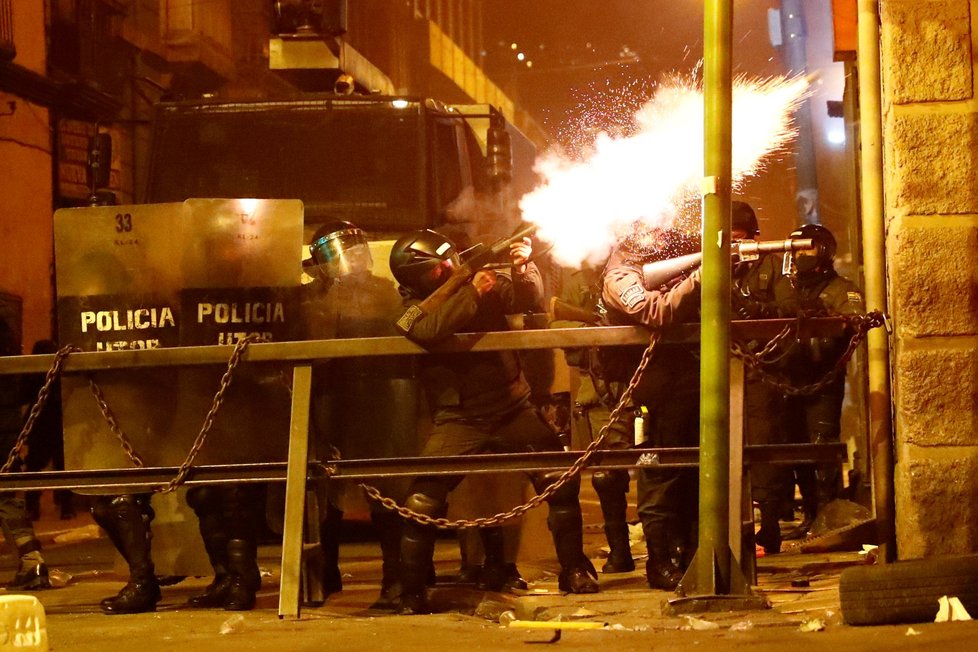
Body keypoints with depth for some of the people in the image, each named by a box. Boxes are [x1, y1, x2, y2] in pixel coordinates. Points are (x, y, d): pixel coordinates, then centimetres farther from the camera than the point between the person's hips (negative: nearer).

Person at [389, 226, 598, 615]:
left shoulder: (486, 281, 6)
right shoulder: (412, 307, -3)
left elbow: (529, 300, -2)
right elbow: (428, 330, -24)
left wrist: (523, 269, -20)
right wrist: (471, 293, -26)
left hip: (511, 408, 2)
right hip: (459, 419, -2)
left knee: (562, 479, -11)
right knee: (422, 502, -14)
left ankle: (574, 569, 8)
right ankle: (411, 595, 2)